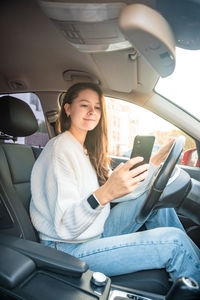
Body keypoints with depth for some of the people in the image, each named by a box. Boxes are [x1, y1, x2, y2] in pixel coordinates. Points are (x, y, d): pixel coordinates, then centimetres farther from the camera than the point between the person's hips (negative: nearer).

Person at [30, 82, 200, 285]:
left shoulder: (89, 150, 8)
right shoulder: (60, 149, -20)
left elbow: (124, 192, 5)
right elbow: (64, 227, -26)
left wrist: (155, 162, -3)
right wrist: (104, 194, -42)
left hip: (98, 232, 8)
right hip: (71, 249, -8)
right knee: (174, 241, -18)